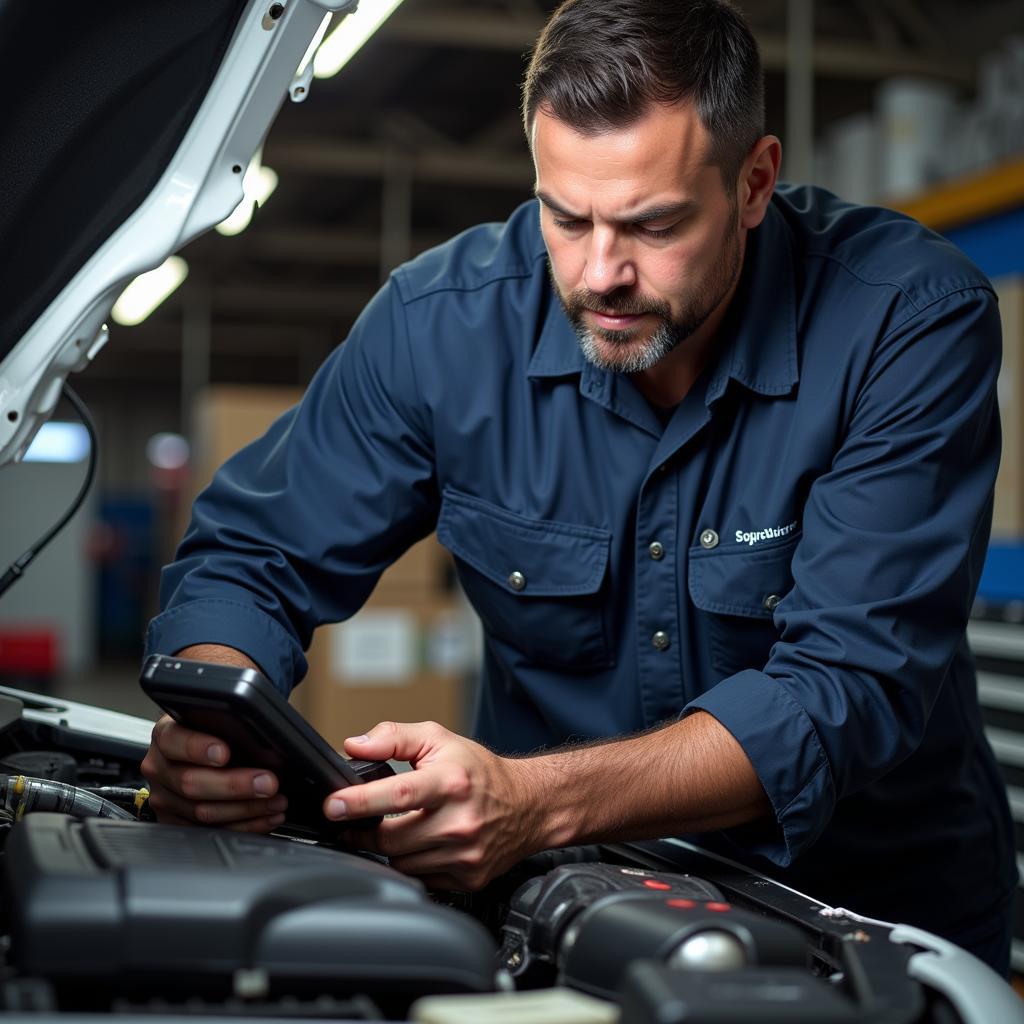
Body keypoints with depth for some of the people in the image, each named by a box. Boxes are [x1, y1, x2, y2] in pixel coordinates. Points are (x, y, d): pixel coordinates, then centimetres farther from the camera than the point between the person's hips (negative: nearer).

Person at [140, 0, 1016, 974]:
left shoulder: (915, 318, -18)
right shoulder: (444, 319, -11)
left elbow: (854, 685, -25)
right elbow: (250, 557, -3)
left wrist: (535, 801, -40)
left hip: (869, 894, 1)